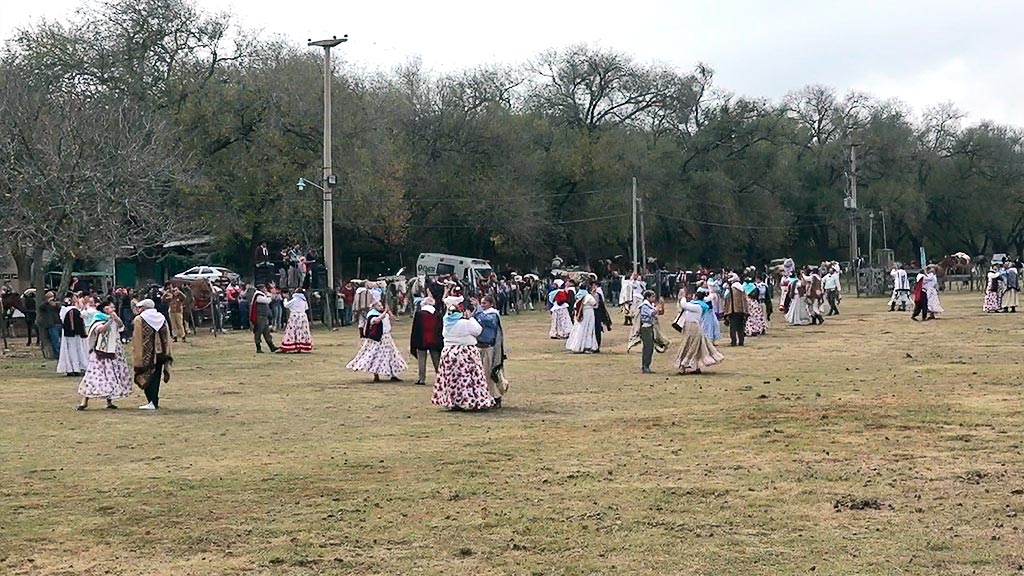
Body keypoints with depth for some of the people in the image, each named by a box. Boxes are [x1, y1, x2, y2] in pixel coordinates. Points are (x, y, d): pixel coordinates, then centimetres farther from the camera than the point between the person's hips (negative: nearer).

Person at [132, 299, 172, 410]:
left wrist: (136, 358, -8)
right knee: (156, 378, 10)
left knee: (147, 378, 4)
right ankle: (154, 402, 8)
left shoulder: (139, 319, -7)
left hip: (146, 355, -5)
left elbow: (137, 339, -10)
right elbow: (167, 338, 10)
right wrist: (167, 354, 15)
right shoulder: (162, 318, 9)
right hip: (160, 354, 5)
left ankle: (152, 402, -4)